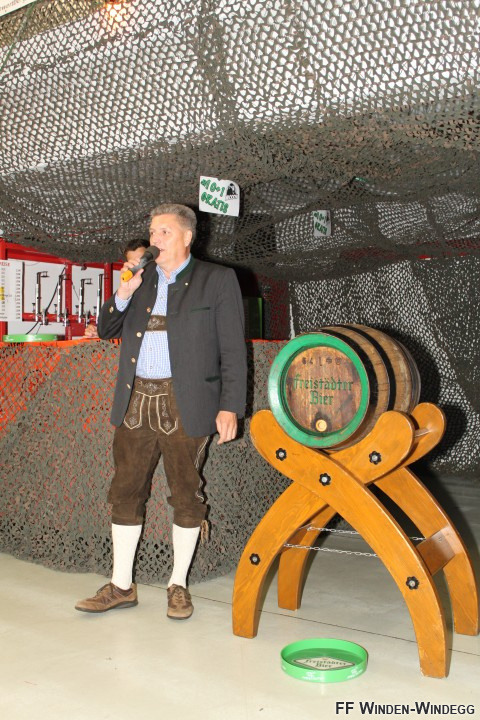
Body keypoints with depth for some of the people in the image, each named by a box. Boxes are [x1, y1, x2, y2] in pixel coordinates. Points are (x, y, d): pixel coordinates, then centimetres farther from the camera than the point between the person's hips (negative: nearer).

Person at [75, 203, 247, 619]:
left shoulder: (217, 280, 2)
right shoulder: (140, 279, 15)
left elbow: (233, 349, -2)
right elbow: (106, 331, 16)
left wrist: (230, 407, -10)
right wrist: (123, 294, -2)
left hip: (184, 405, -4)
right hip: (135, 402, 5)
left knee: (186, 495, 4)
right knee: (126, 492, 8)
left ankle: (178, 585, 19)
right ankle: (121, 586, 20)